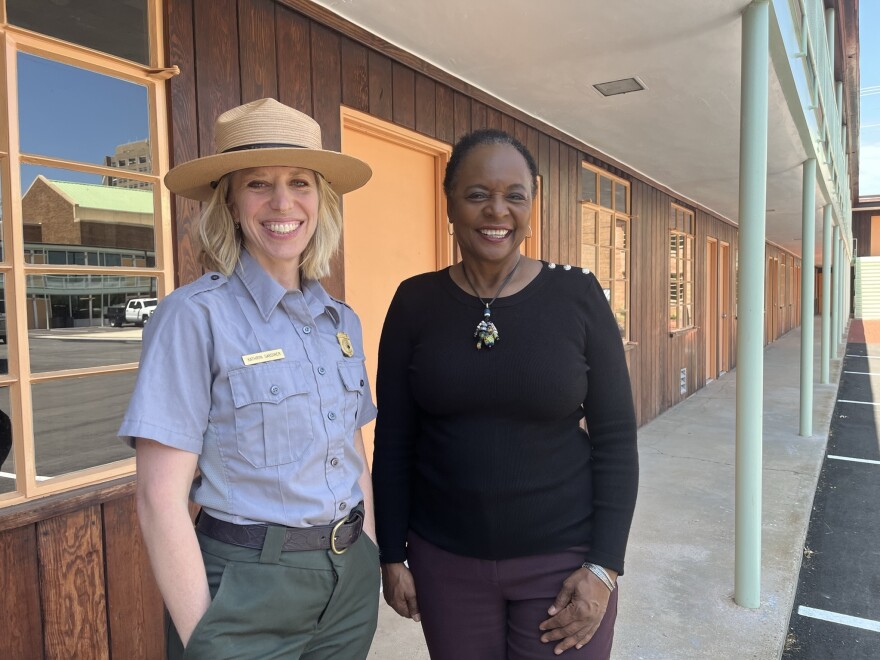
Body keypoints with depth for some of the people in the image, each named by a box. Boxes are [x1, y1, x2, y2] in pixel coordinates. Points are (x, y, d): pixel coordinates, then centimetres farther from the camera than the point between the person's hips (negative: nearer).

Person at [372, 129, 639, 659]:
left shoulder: (578, 295, -8)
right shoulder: (416, 302, -4)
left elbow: (616, 437, -6)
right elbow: (393, 442, 0)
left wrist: (604, 567, -9)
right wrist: (392, 556, 1)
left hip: (562, 559, -1)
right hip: (444, 561, 2)